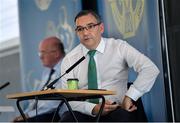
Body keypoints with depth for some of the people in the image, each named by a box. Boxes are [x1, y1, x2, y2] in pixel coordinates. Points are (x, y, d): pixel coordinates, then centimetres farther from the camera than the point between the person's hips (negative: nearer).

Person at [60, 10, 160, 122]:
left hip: (116, 111, -1)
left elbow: (151, 69, -8)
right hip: (85, 113, 1)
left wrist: (129, 97, -17)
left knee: (122, 116, -36)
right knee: (67, 118, -32)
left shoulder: (119, 47, 4)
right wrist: (93, 108, -20)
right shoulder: (69, 59, 8)